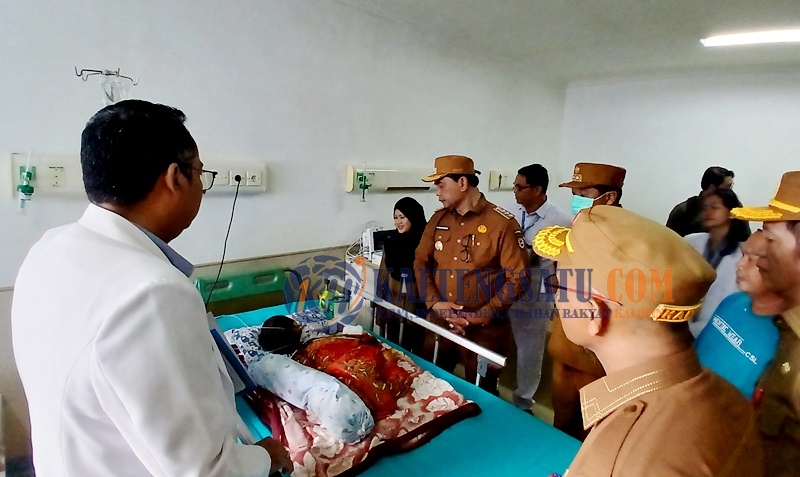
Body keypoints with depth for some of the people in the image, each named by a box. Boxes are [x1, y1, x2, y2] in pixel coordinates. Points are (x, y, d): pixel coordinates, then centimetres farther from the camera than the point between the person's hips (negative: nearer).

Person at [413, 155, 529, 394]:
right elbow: (421, 262, 8)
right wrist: (434, 302, -7)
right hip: (439, 324, 5)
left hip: (484, 330, -4)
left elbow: (518, 278, -12)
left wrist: (482, 316, -16)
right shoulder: (438, 219, 4)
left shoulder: (502, 223, -12)